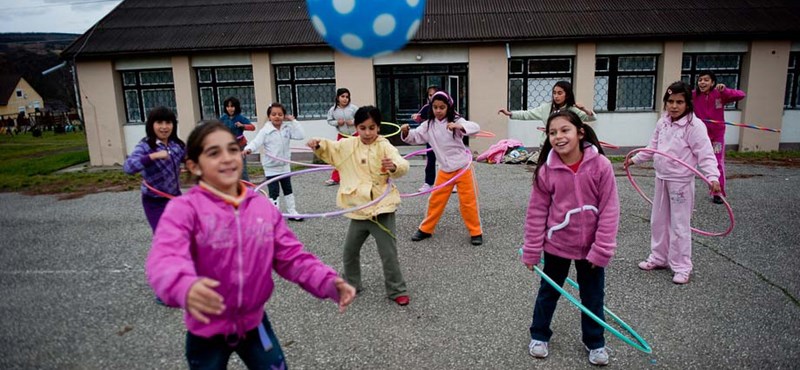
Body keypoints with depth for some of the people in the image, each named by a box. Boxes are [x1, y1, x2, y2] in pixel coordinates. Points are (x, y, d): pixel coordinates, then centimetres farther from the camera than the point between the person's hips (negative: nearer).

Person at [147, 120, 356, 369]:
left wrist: (327, 282, -20)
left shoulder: (264, 208, -5)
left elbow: (292, 257, -4)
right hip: (206, 332, -2)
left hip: (254, 323, 3)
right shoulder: (184, 209, -18)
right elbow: (164, 260, -33)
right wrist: (185, 287, -55)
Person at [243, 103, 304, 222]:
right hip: (271, 168, -5)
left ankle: (292, 212, 30)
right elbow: (256, 142, -23)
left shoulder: (287, 128, -3)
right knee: (274, 193, -2)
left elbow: (300, 136, -13)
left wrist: (293, 121, -14)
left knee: (288, 190, 17)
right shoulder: (265, 130, -14)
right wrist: (248, 149, -43)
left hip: (285, 166, 5)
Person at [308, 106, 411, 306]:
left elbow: (402, 165, -26)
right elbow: (329, 149, 18)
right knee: (349, 252, 17)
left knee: (388, 254, 0)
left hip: (381, 209, -5)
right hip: (358, 210, 5)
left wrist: (394, 166, -48)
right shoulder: (348, 145, 4)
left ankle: (397, 291, 16)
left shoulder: (384, 147, -12)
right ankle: (351, 284, 39)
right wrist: (318, 144, -3)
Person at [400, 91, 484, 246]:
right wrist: (406, 132, -18)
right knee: (435, 200, 10)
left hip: (463, 167, -3)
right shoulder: (428, 125, 2)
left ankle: (476, 232, 16)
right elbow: (415, 137, 4)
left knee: (468, 201, 3)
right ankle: (426, 229, 25)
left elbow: (475, 127, -22)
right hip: (444, 170, 4)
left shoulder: (456, 120, -10)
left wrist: (459, 126, -40)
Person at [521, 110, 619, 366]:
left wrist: (601, 249, -14)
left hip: (590, 246, 0)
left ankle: (595, 342, 39)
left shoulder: (600, 164, -17)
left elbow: (609, 210, -13)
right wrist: (531, 251, -4)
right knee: (548, 292, 18)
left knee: (593, 297, 17)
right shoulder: (546, 170, -14)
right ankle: (539, 335, 39)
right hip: (557, 243, 0)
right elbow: (537, 212, -7)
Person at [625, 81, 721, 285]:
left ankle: (682, 267, 14)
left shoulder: (694, 125, -16)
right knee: (658, 221, 17)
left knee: (679, 225, 1)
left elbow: (705, 155, -21)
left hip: (681, 182, -7)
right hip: (661, 179, 7)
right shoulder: (662, 123, 5)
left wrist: (713, 177, -32)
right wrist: (635, 159, 21)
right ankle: (659, 257, 32)